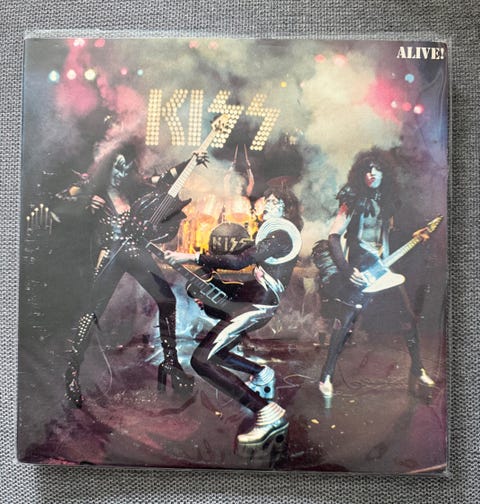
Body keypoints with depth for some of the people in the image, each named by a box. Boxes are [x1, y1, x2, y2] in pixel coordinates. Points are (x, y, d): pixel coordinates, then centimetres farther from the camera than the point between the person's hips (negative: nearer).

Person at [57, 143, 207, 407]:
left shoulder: (135, 187, 17)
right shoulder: (91, 187, 8)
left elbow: (165, 178, 22)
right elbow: (60, 197, 0)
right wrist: (85, 201, -17)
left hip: (136, 251, 4)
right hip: (111, 254, -4)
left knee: (167, 299, -1)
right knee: (94, 309, -7)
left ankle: (169, 362, 10)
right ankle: (72, 371, 6)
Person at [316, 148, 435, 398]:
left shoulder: (386, 202, 12)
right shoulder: (354, 202, -7)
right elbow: (334, 237, -12)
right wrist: (345, 270, -21)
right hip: (359, 271, -6)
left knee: (408, 316, 7)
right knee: (344, 323, -7)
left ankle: (417, 369, 27)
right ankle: (327, 376, 7)